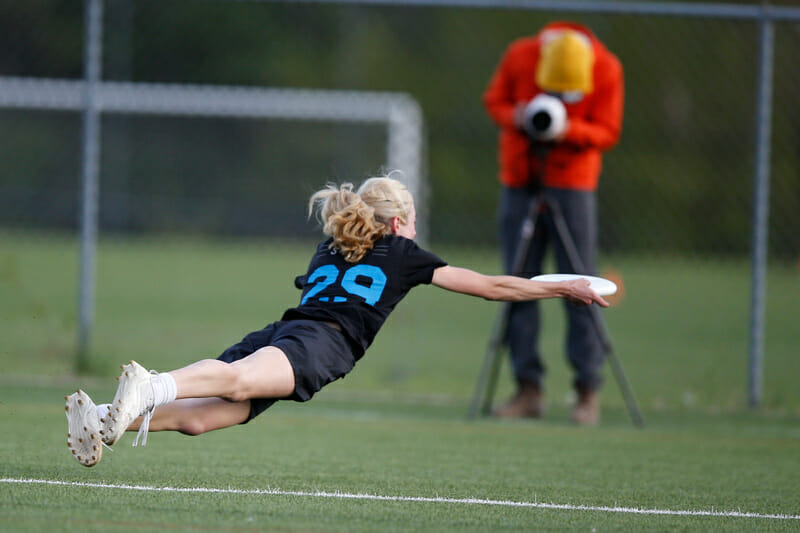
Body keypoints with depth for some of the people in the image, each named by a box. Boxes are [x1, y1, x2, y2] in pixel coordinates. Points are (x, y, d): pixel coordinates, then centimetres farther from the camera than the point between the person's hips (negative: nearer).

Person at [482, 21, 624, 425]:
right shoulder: (520, 56, -11)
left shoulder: (606, 70, -15)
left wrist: (568, 129, -28)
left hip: (572, 183, -2)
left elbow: (607, 133, -9)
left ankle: (588, 393, -3)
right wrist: (518, 119, -18)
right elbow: (494, 101, 3)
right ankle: (528, 388, 5)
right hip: (520, 179, 2)